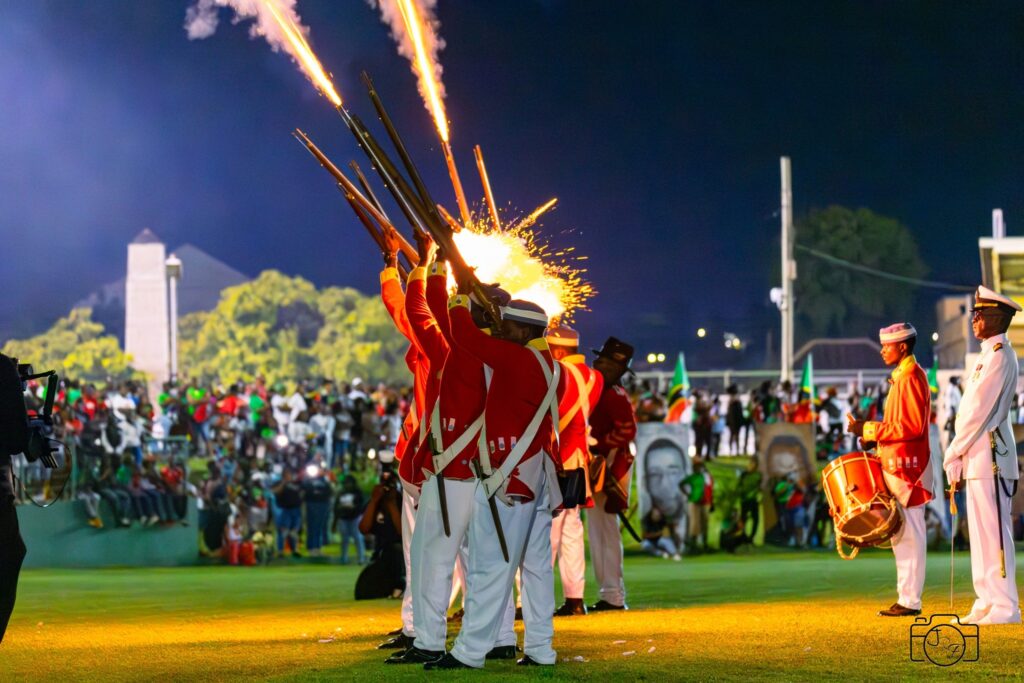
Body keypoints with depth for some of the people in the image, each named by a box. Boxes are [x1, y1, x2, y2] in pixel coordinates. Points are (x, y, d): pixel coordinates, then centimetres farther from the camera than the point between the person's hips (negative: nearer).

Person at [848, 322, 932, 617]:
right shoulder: (903, 376, 17)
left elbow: (912, 426, -21)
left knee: (908, 534, -7)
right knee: (902, 533, 11)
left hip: (905, 467, -10)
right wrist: (872, 431, 12)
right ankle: (907, 599, 14)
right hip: (898, 464, 10)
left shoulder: (910, 377, -14)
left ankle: (910, 601, -6)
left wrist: (872, 430, -17)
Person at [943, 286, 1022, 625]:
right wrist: (959, 455, 15)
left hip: (991, 457, -10)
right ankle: (988, 604, 15)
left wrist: (954, 453, -13)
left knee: (994, 530, -9)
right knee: (981, 531, 11)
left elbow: (980, 410, -17)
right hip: (978, 457, 10)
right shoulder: (988, 355, 18)